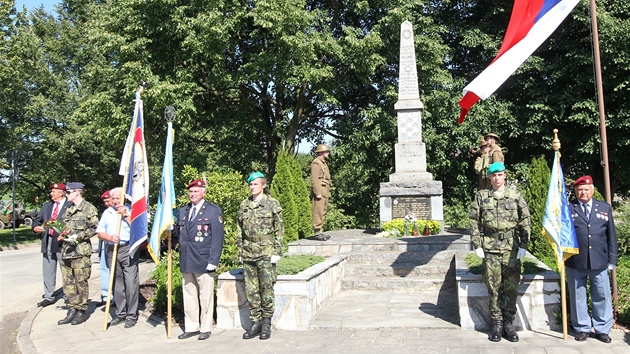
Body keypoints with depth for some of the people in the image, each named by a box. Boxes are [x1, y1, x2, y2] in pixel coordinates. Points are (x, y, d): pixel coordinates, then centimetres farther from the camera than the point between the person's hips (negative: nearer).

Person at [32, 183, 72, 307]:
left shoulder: (70, 206, -5)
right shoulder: (47, 206, 18)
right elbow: (37, 220, 21)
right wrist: (35, 227, 0)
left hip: (62, 242, -7)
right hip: (48, 242, 7)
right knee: (48, 271, 12)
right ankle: (49, 297, 22)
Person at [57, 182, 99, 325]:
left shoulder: (89, 208, -5)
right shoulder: (69, 210, 19)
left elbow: (94, 228, -10)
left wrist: (77, 236, -16)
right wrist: (63, 234, 8)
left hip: (81, 251, -8)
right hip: (66, 251, 8)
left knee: (81, 282, -2)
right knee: (68, 282, 9)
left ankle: (82, 311, 8)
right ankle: (72, 311, 18)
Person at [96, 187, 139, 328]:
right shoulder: (107, 213, 15)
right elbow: (100, 233, 12)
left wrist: (126, 215, -11)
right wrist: (110, 237, -8)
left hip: (128, 249, -4)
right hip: (111, 250, 5)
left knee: (131, 282, -7)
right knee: (116, 283, 9)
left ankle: (132, 315, 1)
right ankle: (120, 314, 20)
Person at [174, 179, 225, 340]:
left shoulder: (214, 211, -2)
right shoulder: (183, 211, 15)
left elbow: (218, 237, -7)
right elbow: (178, 232, 17)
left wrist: (213, 261, -13)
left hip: (203, 262, -5)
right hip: (186, 261, 5)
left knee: (206, 297, 3)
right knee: (189, 296, 11)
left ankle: (205, 328, 14)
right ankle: (191, 327, 22)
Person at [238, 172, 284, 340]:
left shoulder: (273, 204, -2)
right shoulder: (244, 205, 10)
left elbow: (279, 230, -3)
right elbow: (240, 229, 15)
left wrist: (277, 252, -8)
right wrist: (241, 250, 11)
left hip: (266, 254, -4)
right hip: (248, 254, 4)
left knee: (267, 289, 0)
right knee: (251, 289, 8)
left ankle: (266, 323, 13)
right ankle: (255, 323, 18)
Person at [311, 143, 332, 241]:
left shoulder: (323, 163, 20)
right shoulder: (316, 163, -10)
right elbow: (314, 179, -18)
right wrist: (317, 193, -22)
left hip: (324, 192, 10)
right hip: (319, 192, -10)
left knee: (322, 212, 11)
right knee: (318, 212, -8)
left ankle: (320, 232, 16)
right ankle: (317, 233, -7)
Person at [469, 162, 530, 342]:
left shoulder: (516, 196, 6)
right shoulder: (481, 196, 5)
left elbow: (525, 221, 5)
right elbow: (474, 222, 4)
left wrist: (523, 245, -1)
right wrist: (477, 245, -2)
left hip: (511, 248, 0)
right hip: (490, 248, 0)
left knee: (511, 287, 3)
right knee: (494, 288, 3)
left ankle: (508, 322, 15)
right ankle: (497, 323, 13)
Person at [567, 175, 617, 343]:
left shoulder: (605, 208, 10)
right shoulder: (568, 209, 2)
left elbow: (611, 235, 11)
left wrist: (612, 259, 6)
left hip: (599, 261, 2)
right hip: (575, 262, -1)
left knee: (602, 296, 7)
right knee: (578, 296, 7)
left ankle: (602, 329, 20)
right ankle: (582, 328, 19)